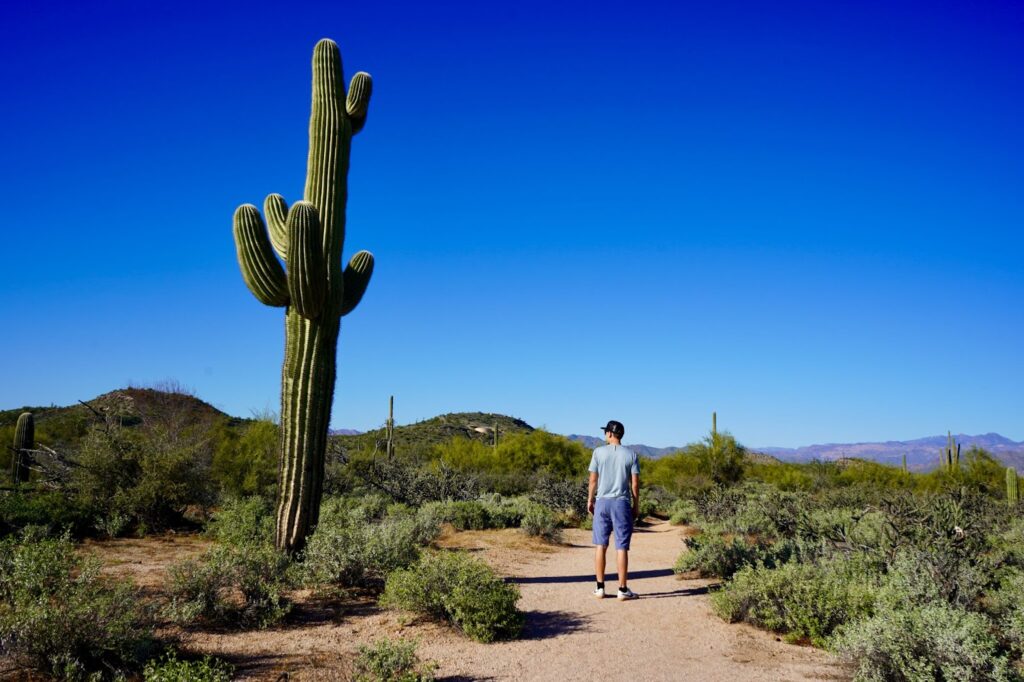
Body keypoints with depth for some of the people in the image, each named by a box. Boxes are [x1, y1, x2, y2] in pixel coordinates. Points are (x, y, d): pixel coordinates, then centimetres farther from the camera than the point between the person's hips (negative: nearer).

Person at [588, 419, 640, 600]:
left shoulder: (599, 452, 0)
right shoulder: (631, 455, 1)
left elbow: (593, 479, 1)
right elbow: (635, 483, 0)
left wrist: (590, 500, 11)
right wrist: (636, 504, 9)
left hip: (602, 502, 0)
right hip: (622, 503, 0)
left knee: (600, 546, 8)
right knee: (622, 547, 2)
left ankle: (600, 587, 11)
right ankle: (623, 589, 4)